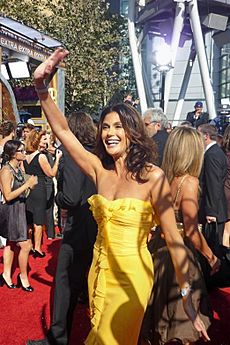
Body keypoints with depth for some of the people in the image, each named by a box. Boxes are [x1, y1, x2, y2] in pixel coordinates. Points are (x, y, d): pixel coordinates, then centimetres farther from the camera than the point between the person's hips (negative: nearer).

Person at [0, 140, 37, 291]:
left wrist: (30, 184, 1)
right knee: (26, 245, -4)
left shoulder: (18, 168, 5)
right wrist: (27, 184, -24)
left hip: (19, 209, 9)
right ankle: (23, 276, 15)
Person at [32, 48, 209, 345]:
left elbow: (173, 238, -15)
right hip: (100, 269, 5)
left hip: (131, 275, -5)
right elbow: (62, 130, -5)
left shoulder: (153, 177, -17)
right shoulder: (100, 170, -3)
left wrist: (187, 296, -14)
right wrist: (41, 86, -17)